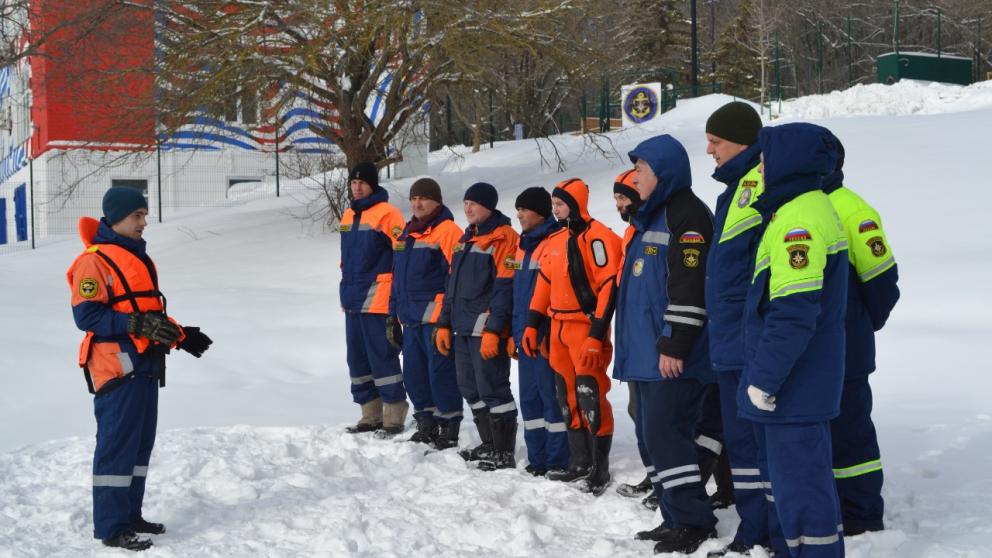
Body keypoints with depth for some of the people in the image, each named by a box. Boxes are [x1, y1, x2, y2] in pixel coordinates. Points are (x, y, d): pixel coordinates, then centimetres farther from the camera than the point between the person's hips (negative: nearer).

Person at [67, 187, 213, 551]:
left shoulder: (138, 258, 18)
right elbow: (86, 315, -18)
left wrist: (179, 335, 16)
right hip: (116, 367, -9)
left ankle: (129, 515, 25)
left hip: (145, 366, 10)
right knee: (117, 445, -8)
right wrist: (137, 324, -25)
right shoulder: (94, 261, -11)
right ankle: (110, 528, -3)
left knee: (141, 443, 15)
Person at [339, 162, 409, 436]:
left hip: (377, 299, -8)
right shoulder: (349, 215, 16)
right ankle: (371, 415, 20)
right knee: (358, 359, 11)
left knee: (382, 358, -7)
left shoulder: (387, 213, -8)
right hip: (353, 299, 8)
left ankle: (394, 417, -1)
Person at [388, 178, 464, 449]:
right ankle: (426, 425, 24)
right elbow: (397, 277, 24)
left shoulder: (447, 232, -8)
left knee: (441, 374, -5)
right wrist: (393, 315, 22)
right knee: (413, 375, 12)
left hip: (436, 317, -8)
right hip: (411, 319, 8)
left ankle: (449, 429, 5)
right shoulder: (406, 234, 18)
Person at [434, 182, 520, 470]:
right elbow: (453, 284, 22)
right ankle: (489, 445, 25)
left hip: (487, 330, -9)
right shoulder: (466, 239, 19)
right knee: (471, 389, 14)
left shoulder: (504, 239, -10)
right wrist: (444, 324, 18)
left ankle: (504, 453, 0)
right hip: (463, 328, 9)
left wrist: (493, 330, -21)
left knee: (492, 390, -7)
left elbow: (505, 289, -16)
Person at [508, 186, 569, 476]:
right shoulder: (524, 246, 17)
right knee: (529, 397, 13)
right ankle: (537, 458, 20)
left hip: (545, 335, -9)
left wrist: (546, 332, -18)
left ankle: (558, 461, 0)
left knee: (550, 395, -6)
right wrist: (514, 333, 19)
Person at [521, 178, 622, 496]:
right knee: (568, 398, 12)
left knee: (591, 395, -9)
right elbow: (544, 284, 20)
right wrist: (532, 326, 15)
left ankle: (600, 469, -1)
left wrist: (596, 336, -20)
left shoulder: (596, 237, -12)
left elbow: (609, 287, -17)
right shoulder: (555, 241, 14)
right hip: (559, 328, 8)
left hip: (587, 327, -8)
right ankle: (580, 463, 22)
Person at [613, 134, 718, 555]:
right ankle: (675, 517, 18)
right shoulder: (652, 217, 19)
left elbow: (689, 289, -21)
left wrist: (674, 346, -23)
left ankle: (695, 522, -7)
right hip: (647, 353, 10)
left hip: (673, 357, -10)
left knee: (665, 433, -12)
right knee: (656, 433, 11)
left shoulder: (686, 216, -12)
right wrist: (640, 344, 25)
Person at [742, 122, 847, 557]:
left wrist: (764, 380, -20)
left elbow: (792, 314, -26)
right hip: (801, 385, 10)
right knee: (799, 471, 18)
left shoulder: (797, 220, -20)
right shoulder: (807, 208, 14)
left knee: (798, 478, -5)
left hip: (792, 387, -10)